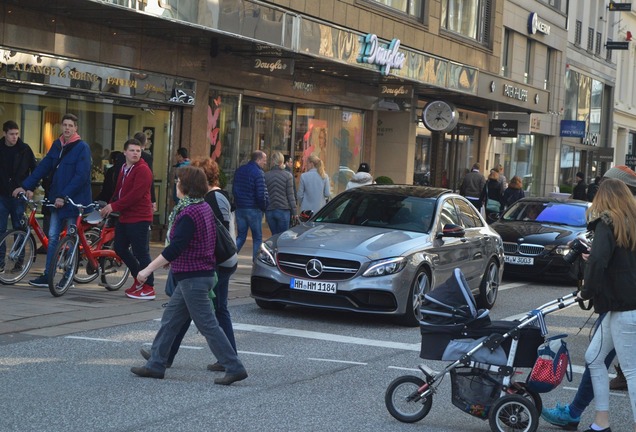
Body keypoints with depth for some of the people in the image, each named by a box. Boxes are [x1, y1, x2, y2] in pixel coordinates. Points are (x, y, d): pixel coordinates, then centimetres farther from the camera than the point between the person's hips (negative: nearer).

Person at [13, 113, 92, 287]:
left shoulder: (82, 148, -10)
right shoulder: (57, 145, 9)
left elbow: (81, 176, -18)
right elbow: (43, 167, 10)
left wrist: (64, 196, -22)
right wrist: (25, 186, 4)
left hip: (74, 200, -6)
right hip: (57, 199, 6)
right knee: (53, 237, 6)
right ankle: (47, 276, 10)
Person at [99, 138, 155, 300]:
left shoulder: (143, 170, -13)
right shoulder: (124, 169, 17)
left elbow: (135, 195, -21)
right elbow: (119, 191, 20)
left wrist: (114, 206, -20)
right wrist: (109, 206, 5)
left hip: (139, 219, -10)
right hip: (124, 217, 10)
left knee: (141, 252, -6)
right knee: (120, 248, 14)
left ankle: (148, 289, 1)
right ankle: (139, 279, 28)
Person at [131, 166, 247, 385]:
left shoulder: (188, 213, -19)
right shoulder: (204, 208, 11)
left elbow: (175, 248, -25)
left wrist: (148, 269, -22)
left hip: (193, 277, -10)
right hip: (202, 273, 10)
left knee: (207, 324, -6)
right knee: (170, 320, 14)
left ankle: (234, 368, -4)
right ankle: (155, 365, 20)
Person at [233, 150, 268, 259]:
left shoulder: (239, 170, 8)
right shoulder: (258, 173, -15)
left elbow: (234, 190, 14)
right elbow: (261, 194, -19)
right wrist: (264, 206, -4)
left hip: (239, 208, 6)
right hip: (253, 209, -6)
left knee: (241, 236, 12)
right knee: (257, 238, 6)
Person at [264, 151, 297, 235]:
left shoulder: (265, 176, 1)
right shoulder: (287, 176, -5)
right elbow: (290, 196, -4)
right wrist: (294, 212, 2)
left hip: (269, 211, 3)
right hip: (283, 211, -3)